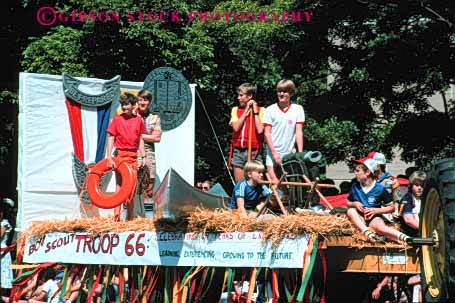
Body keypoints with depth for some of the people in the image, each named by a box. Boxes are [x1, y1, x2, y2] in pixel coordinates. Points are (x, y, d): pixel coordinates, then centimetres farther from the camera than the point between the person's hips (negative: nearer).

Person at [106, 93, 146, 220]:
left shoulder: (138, 120, 5)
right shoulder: (117, 119, -2)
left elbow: (140, 140, 11)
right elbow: (110, 139, -4)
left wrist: (143, 157, 6)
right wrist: (109, 158, -12)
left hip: (134, 156, 3)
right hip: (120, 154, -3)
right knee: (120, 185, -5)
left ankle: (130, 216, 15)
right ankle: (116, 215, -6)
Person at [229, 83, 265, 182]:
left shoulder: (261, 110, 1)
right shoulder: (235, 110, 10)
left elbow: (260, 130, -13)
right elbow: (236, 127, -6)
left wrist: (255, 111, -7)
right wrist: (247, 110, -5)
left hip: (253, 152, -3)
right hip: (238, 152, 3)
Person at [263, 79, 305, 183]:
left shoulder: (298, 109, 4)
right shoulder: (270, 110, 1)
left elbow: (299, 132, 1)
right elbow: (267, 133, -1)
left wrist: (300, 153, -7)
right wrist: (274, 153, -9)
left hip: (290, 154, 1)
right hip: (273, 153, -1)